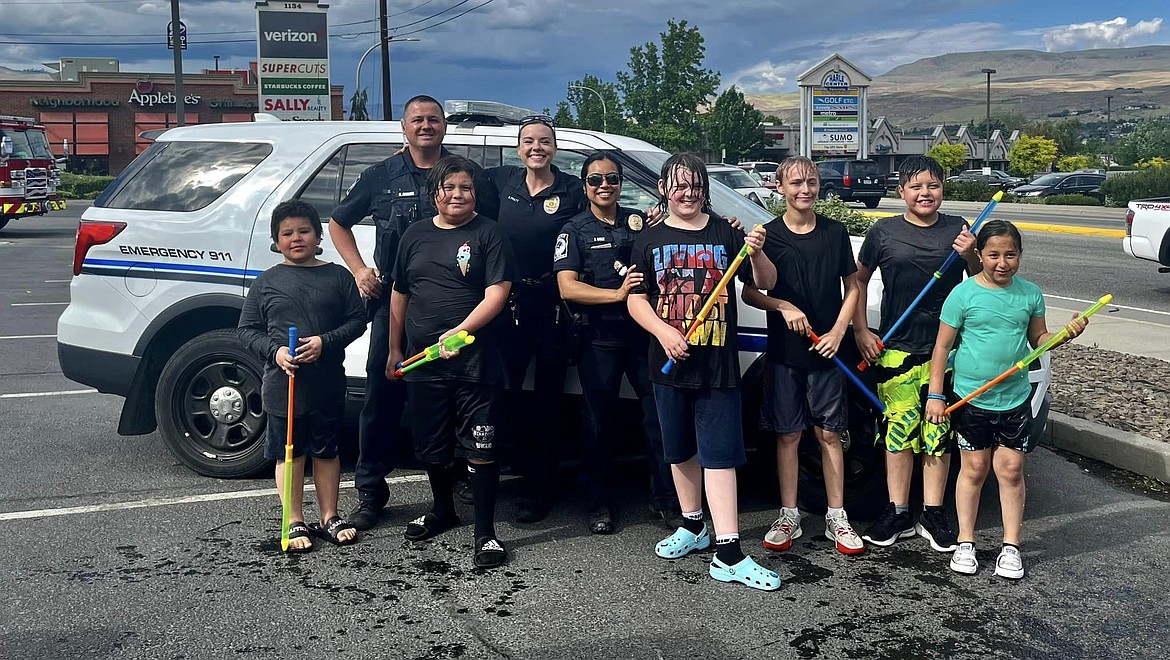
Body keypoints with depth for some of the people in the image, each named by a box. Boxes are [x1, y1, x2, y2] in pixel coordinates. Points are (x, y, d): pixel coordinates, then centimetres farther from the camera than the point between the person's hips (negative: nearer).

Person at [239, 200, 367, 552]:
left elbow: (357, 319, 2)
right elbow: (247, 329, 5)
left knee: (326, 451, 12)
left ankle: (330, 518, 25)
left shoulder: (337, 276, 4)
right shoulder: (266, 282, 4)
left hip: (328, 383, 1)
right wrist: (275, 351, -13)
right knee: (289, 453, 6)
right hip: (282, 384, 0)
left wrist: (325, 342, -14)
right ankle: (295, 523, 17)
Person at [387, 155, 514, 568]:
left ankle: (485, 532, 4)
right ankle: (442, 510, 38)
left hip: (475, 361, -5)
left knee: (479, 448, -4)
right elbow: (400, 294, 17)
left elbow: (497, 294, -11)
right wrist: (395, 350, 16)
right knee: (432, 444, 16)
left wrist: (459, 332, -23)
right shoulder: (416, 235, 12)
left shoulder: (487, 234, -3)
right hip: (422, 361, 5)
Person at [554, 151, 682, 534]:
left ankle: (665, 498, 17)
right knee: (599, 423, 7)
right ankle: (598, 504, 20)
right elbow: (567, 288, -8)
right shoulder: (575, 231, 3)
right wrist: (618, 294, -19)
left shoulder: (641, 222, 10)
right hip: (599, 341, -2)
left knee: (660, 417, 3)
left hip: (645, 336, 2)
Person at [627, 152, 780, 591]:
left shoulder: (725, 234, 4)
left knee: (719, 454, -6)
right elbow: (636, 299, 2)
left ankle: (728, 555, -7)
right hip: (670, 362, 2)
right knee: (681, 450, 15)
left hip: (718, 362, -2)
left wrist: (756, 253, -18)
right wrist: (664, 332, -15)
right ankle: (693, 527, 33)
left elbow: (766, 284, 2)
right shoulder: (650, 240, 7)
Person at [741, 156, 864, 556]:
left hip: (826, 351, 1)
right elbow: (748, 292, 1)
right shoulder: (768, 235, -1)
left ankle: (836, 519, 15)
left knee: (829, 433, 5)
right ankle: (788, 517, 16)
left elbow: (851, 288, 7)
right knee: (787, 434, 6)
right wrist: (783, 307, -16)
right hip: (783, 353, 0)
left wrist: (837, 332, -6)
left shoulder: (835, 233, 3)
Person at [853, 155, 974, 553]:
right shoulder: (884, 232, 2)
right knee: (899, 428, 4)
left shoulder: (957, 229, 4)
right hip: (896, 350, -1)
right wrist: (860, 331, 3)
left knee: (938, 431, 7)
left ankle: (933, 515, 18)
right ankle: (898, 514, 15)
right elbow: (859, 280, 11)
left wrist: (971, 255, -11)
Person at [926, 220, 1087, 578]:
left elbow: (1038, 339, 13)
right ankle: (965, 543, 19)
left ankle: (1011, 547, 14)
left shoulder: (1030, 294, 2)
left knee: (1011, 469, 3)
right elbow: (943, 346, -5)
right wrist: (935, 395, -9)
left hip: (1015, 398, 2)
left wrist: (1066, 334, -8)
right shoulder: (964, 294, -8)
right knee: (974, 469, 6)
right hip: (970, 398, -2)